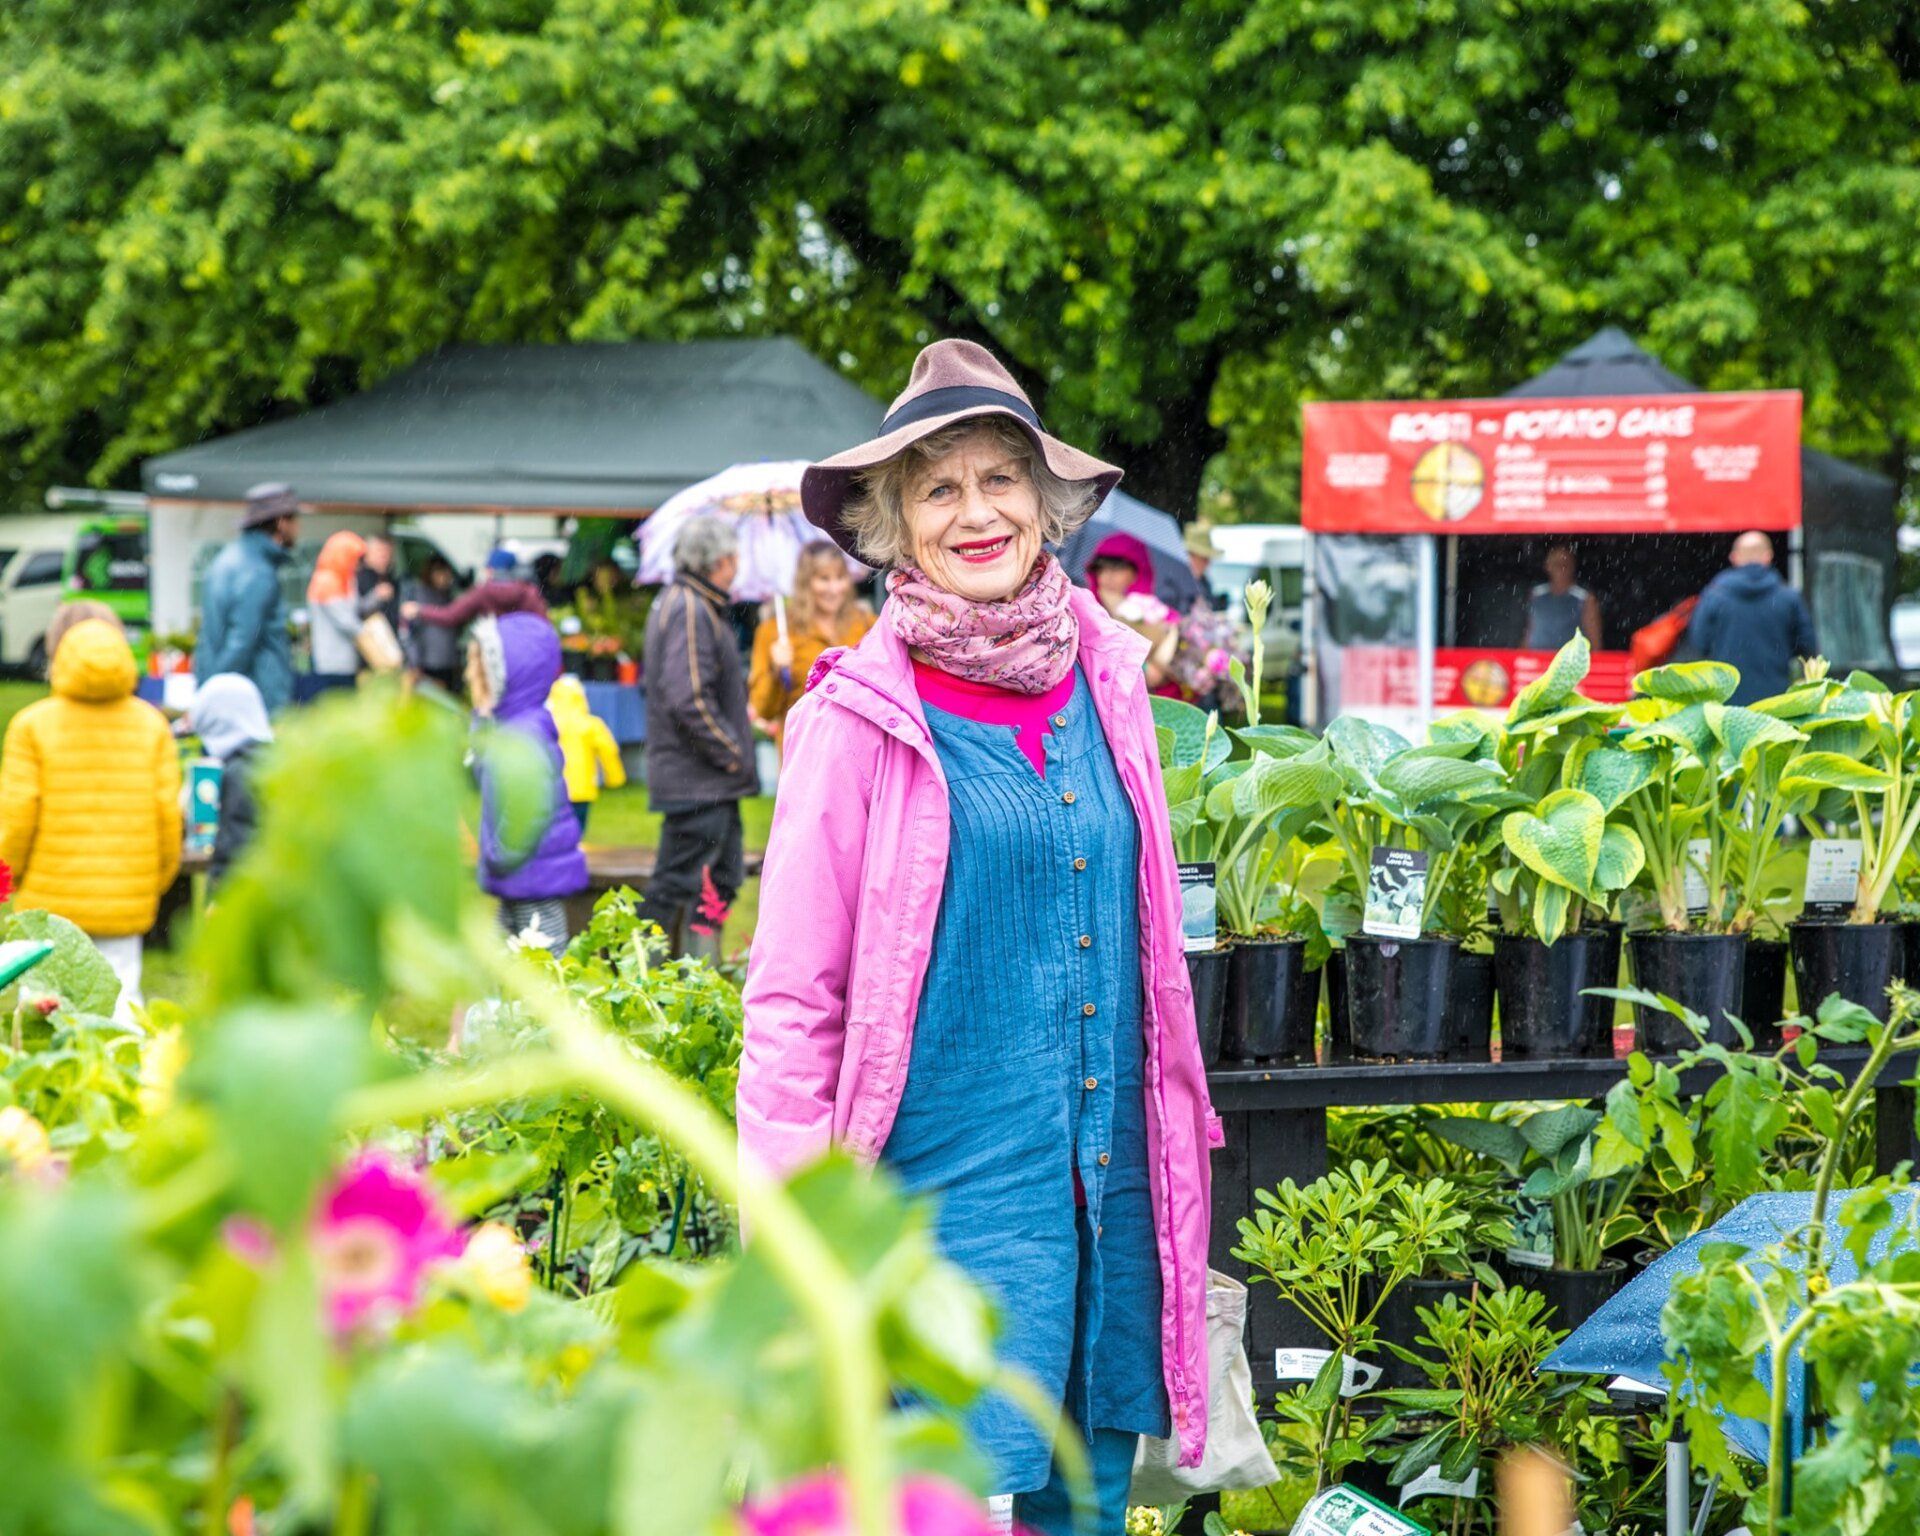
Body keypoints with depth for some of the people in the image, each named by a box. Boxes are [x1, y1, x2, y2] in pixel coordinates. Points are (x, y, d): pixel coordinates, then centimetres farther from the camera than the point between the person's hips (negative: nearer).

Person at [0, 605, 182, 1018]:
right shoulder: (151, 724, 2)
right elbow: (168, 813, 1)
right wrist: (158, 882, 16)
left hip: (51, 902, -2)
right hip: (127, 905, 2)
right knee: (119, 1001, 7)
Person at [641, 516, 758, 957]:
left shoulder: (677, 602, 17)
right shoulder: (689, 611, -17)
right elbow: (690, 700, -24)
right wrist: (734, 755, -16)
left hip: (709, 785, 11)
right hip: (697, 783, -11)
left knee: (721, 881, 15)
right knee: (678, 885, -6)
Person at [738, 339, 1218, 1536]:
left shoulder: (1105, 683, 8)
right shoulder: (863, 718, -7)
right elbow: (791, 998, -5)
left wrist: (1181, 1138, 16)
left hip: (1109, 1167, 5)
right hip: (951, 1174, -5)